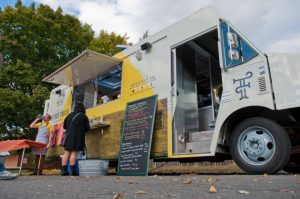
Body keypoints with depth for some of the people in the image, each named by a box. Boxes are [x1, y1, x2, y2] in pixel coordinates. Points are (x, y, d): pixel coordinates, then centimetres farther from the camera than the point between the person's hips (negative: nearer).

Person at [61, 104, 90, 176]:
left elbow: (64, 126, 19)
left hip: (68, 135, 5)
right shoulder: (83, 116, 0)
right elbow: (87, 128, 1)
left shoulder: (69, 115, 14)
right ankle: (72, 171, -7)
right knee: (74, 153, -6)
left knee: (66, 153, 4)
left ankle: (63, 170, 4)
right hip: (77, 136, -5)